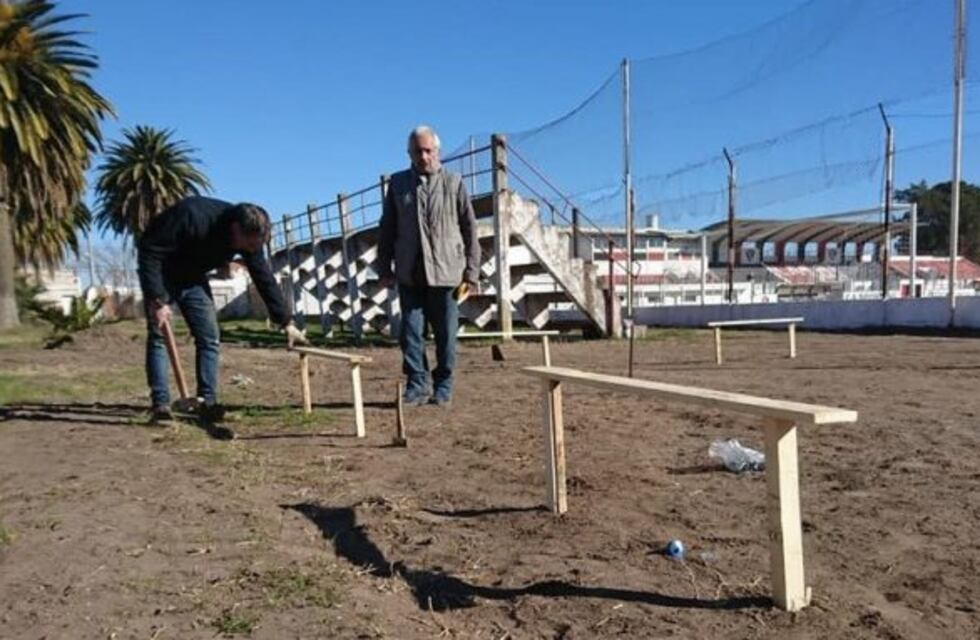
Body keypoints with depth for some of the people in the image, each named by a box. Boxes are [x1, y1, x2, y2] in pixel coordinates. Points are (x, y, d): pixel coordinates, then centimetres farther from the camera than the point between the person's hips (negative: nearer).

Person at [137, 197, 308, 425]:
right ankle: (160, 404, -12)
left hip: (192, 277, 5)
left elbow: (265, 279, -10)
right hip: (160, 275, -5)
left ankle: (208, 402, -2)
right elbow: (149, 251, -31)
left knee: (209, 337, -4)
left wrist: (287, 323, -12)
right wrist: (157, 300, -34)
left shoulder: (249, 238, -18)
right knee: (158, 336, -12)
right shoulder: (193, 217, -37)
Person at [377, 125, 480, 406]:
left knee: (446, 334, 4)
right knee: (411, 331, 1)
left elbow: (470, 229, 3)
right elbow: (387, 229, 12)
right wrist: (384, 269, 6)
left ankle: (443, 387, 15)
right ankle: (417, 385, 11)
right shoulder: (398, 183, 10)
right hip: (409, 274, 2)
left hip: (446, 272, -2)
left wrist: (471, 271, -2)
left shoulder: (454, 183, 4)